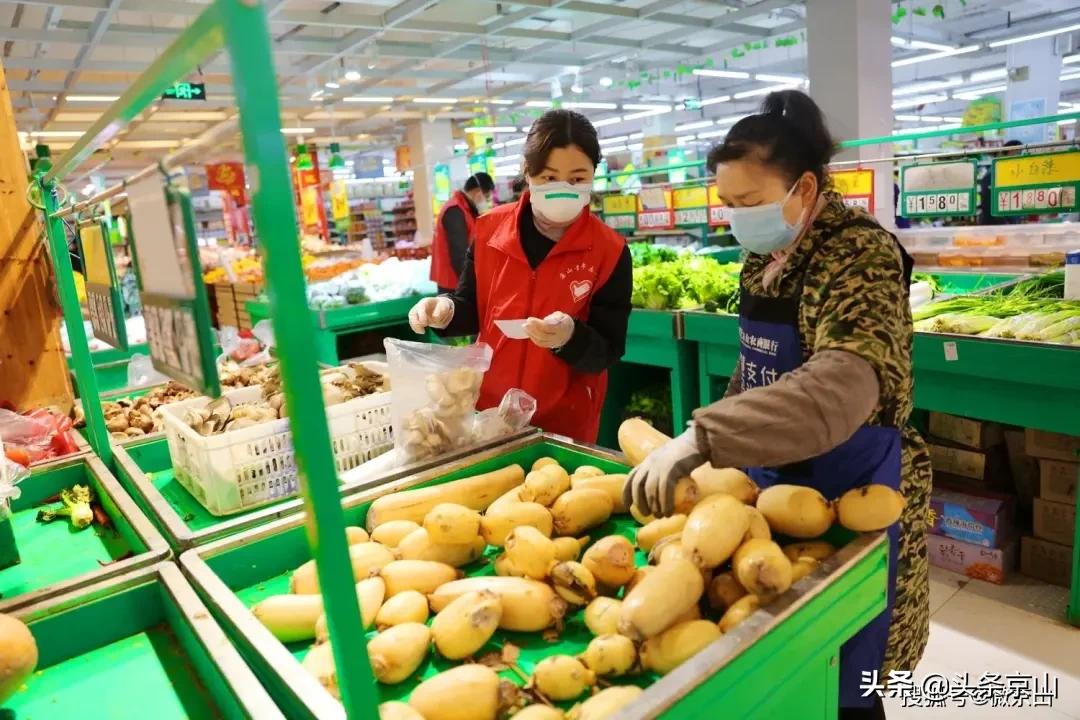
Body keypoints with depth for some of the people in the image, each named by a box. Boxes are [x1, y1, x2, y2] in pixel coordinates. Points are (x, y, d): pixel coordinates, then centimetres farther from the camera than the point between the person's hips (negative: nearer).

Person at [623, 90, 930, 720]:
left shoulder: (860, 254, -21)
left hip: (851, 487, -7)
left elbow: (843, 386, -39)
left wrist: (701, 438, -47)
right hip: (776, 475, 7)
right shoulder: (766, 257, 4)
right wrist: (721, 444, 13)